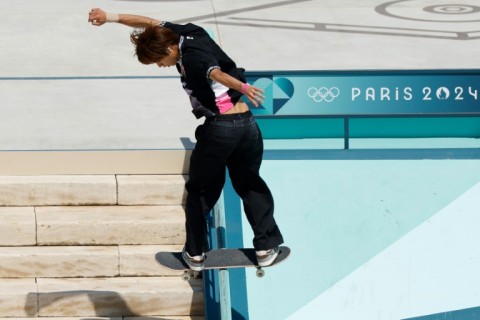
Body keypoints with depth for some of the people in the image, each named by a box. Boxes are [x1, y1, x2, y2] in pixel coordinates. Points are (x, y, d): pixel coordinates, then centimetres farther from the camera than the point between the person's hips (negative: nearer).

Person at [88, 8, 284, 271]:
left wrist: (241, 87, -58)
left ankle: (195, 253, 18)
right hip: (246, 124, 7)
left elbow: (216, 72, -39)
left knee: (200, 191, 11)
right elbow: (150, 23, 17)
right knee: (250, 185, 18)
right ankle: (266, 247, 15)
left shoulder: (193, 58, -18)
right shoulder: (185, 32, 5)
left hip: (218, 129, -7)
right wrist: (111, 17, 23)